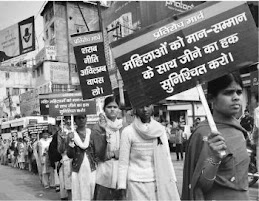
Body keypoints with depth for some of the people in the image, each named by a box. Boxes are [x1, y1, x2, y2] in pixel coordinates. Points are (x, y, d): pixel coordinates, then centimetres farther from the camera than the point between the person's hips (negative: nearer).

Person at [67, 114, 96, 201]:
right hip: (78, 170, -1)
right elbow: (70, 155, -5)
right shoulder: (72, 135, 1)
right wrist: (70, 142, -16)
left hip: (91, 169, 1)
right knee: (79, 194, 1)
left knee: (91, 193, 3)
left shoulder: (91, 132, 4)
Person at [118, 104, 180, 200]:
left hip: (160, 182, 3)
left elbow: (166, 157, 7)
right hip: (137, 184, -3)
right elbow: (123, 162, -4)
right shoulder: (128, 132, -6)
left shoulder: (160, 129, 4)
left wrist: (172, 179, 5)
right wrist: (122, 186, -5)